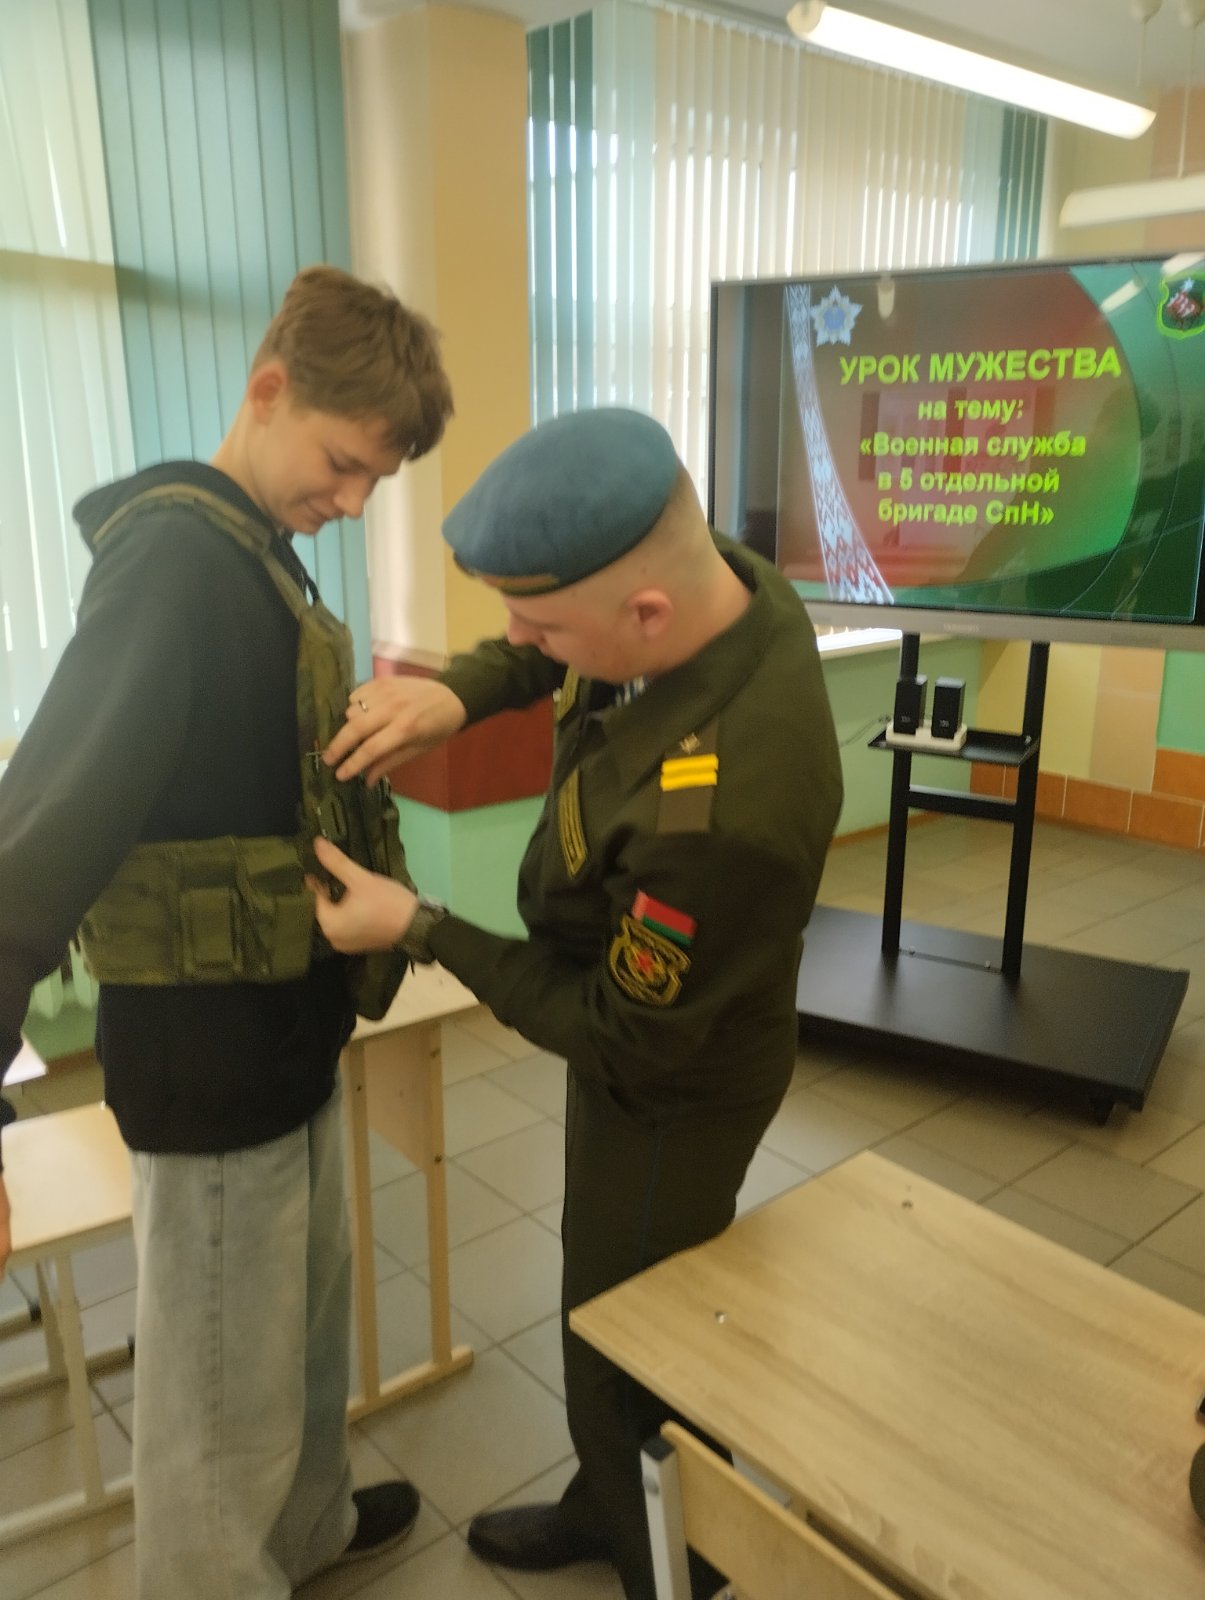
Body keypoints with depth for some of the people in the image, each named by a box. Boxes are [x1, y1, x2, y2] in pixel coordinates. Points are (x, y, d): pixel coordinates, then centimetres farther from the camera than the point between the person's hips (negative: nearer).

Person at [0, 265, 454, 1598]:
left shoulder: (255, 552, 9)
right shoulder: (179, 556, -21)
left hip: (283, 1017, 10)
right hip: (208, 1039, -10)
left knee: (306, 1310, 27)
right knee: (221, 1381, 10)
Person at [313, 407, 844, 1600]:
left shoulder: (727, 801, -42)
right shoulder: (712, 574, -18)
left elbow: (625, 1035, -26)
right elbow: (541, 658, 5)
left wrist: (418, 929, -21)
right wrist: (456, 693, -15)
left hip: (673, 1091, -9)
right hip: (627, 1013, 9)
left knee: (629, 1357, 14)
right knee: (599, 1283, 28)